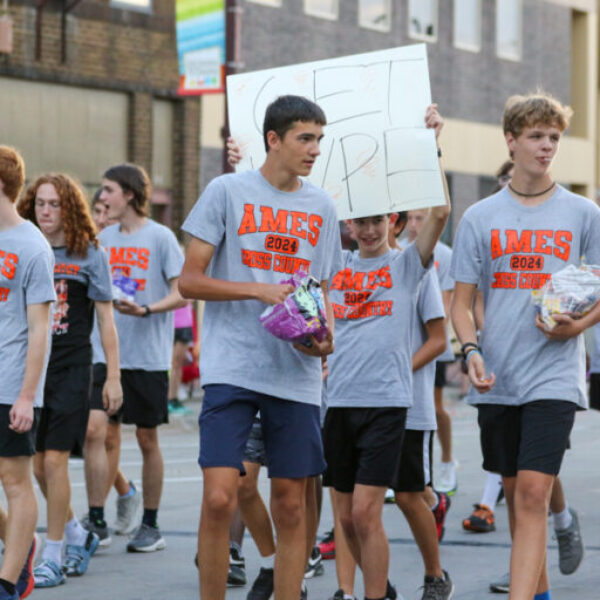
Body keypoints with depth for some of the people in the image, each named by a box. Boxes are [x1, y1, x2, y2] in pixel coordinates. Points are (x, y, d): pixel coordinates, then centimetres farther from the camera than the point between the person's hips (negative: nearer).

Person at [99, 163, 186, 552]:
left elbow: (181, 293, -7)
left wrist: (146, 310, -22)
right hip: (108, 352, 4)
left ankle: (151, 525, 14)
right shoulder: (104, 238, 10)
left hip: (148, 355, -4)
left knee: (147, 438, 5)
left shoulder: (160, 237, -5)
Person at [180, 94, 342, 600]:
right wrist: (260, 291, -14)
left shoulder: (321, 207, 12)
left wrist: (326, 335, -2)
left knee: (291, 505, 5)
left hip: (297, 375, 4)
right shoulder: (228, 191, -1)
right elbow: (189, 280, -2)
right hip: (232, 368, -4)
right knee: (219, 497, -12)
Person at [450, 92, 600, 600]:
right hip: (497, 379, 3)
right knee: (514, 491, 12)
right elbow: (462, 302, 8)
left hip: (555, 375, -3)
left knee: (533, 493, -14)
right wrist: (472, 351, -10)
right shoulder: (480, 217, 6)